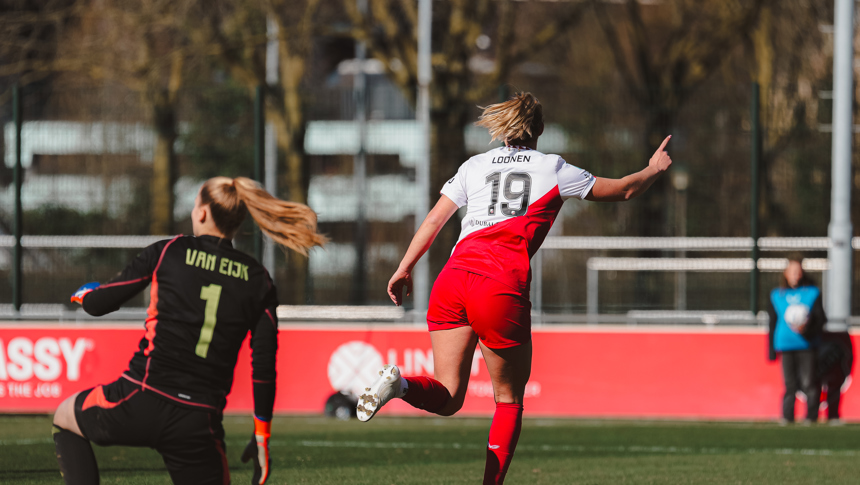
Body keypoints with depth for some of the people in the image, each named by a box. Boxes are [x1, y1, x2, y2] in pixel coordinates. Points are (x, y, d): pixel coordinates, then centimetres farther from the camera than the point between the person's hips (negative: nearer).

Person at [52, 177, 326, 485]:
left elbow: (98, 304, 8)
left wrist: (84, 295, 33)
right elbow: (264, 367, 4)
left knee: (65, 418, 27)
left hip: (141, 401, -2)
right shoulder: (258, 281, 7)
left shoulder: (166, 252, 2)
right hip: (199, 423, 2)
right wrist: (261, 436, 13)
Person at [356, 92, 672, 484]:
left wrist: (404, 270, 19)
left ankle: (398, 383, -27)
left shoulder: (475, 165, 19)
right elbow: (623, 190, 22)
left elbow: (434, 220, 14)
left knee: (448, 398, 3)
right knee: (509, 400, 13)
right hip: (503, 290, -3)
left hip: (452, 279, 3)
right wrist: (654, 170, 41)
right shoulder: (553, 169, 12)